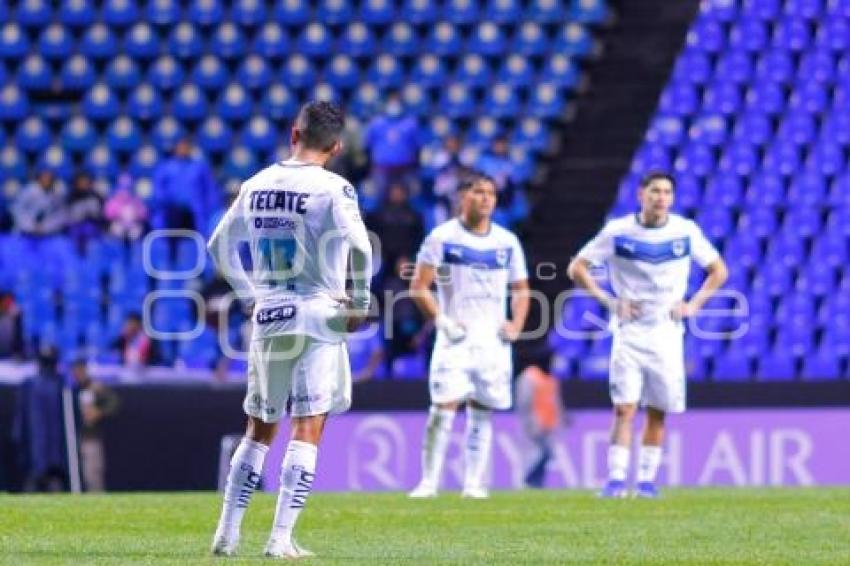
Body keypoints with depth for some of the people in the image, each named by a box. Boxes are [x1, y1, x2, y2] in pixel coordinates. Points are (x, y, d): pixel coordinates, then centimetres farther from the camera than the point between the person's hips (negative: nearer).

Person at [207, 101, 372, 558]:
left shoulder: (256, 185, 7)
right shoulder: (333, 188, -9)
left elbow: (219, 247, 15)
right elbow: (360, 248, -21)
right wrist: (360, 304, -9)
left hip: (267, 319, 5)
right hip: (318, 316, -5)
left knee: (259, 430, 16)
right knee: (306, 433, -1)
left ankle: (227, 533, 16)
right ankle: (282, 539, -6)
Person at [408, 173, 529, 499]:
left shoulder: (506, 242, 10)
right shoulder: (442, 237, -2)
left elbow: (521, 289, 18)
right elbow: (419, 286, -3)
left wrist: (516, 324, 1)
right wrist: (440, 320, -15)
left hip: (492, 339, 4)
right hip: (455, 338, -4)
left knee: (482, 413, 5)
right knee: (444, 408, -12)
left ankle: (474, 484, 10)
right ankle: (429, 481, -7)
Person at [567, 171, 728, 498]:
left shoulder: (686, 231, 1)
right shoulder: (618, 231, -4)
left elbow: (718, 271, 12)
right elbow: (577, 268, 1)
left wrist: (694, 305, -1)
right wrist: (608, 301, -8)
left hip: (667, 333, 2)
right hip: (629, 332, -2)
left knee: (658, 412, 4)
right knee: (624, 408, -11)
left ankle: (646, 480, 12)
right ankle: (616, 480, -11)